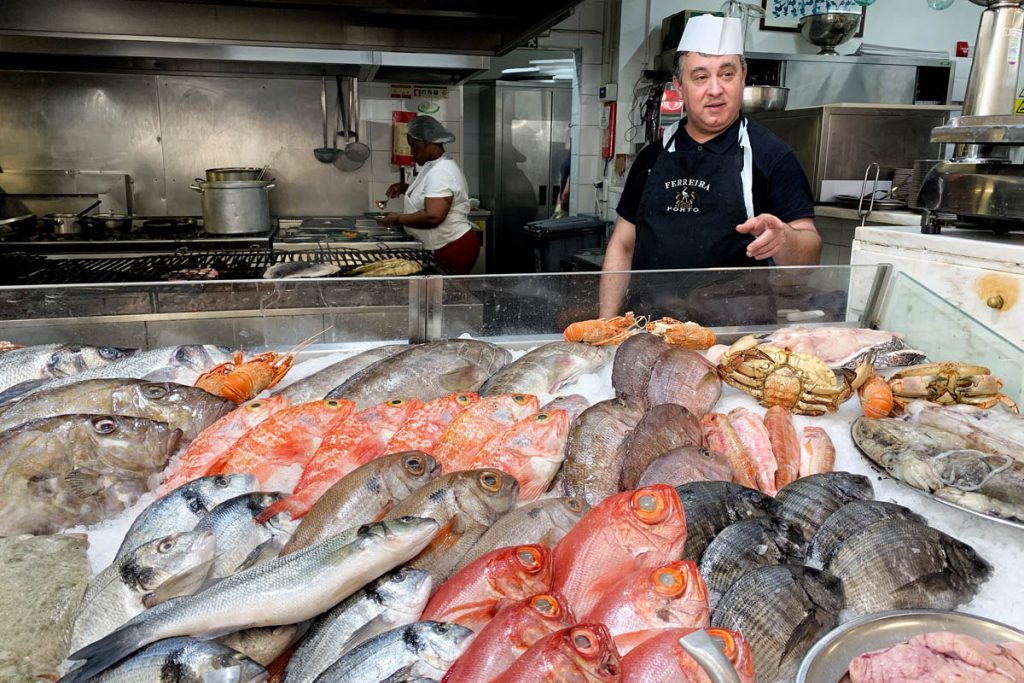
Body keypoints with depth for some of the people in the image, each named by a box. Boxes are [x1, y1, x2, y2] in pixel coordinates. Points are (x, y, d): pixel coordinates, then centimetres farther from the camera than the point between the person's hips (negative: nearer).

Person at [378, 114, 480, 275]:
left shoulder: (441, 172, -19)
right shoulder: (434, 166, 12)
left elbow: (432, 216, -29)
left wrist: (398, 219, -15)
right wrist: (405, 188, 11)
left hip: (454, 249, -10)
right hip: (441, 248, 10)